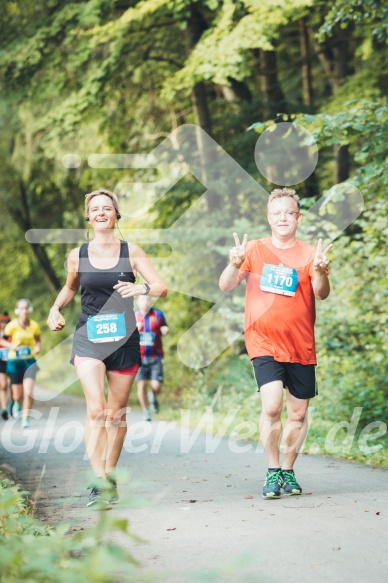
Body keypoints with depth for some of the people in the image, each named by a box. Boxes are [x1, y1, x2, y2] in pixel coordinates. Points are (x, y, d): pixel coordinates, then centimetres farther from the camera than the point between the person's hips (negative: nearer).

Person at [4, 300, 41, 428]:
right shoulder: (12, 325, -9)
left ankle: (26, 418, -1)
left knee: (29, 391, -17)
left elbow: (38, 340, 13)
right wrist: (11, 346, -18)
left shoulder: (34, 325, -3)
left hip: (30, 361, 1)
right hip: (14, 361, -1)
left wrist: (38, 348, -7)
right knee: (18, 395, 5)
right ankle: (16, 403, 43)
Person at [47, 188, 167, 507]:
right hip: (88, 338, -1)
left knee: (117, 413, 8)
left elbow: (162, 287, -5)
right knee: (95, 407, -19)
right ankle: (99, 481, -20)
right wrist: (56, 308, 4)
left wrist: (142, 288, -25)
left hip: (123, 339, 1)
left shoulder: (131, 251, -1)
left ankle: (110, 476, 24)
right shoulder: (77, 255, 3)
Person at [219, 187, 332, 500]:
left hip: (301, 347, 2)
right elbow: (225, 286, -4)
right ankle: (273, 472, -3)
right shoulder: (255, 249, 2)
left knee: (298, 413, 8)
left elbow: (322, 294, -11)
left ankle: (288, 471, 26)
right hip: (264, 342, -2)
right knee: (272, 406, -18)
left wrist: (320, 272, -33)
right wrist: (235, 265, -25)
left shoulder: (309, 253, 2)